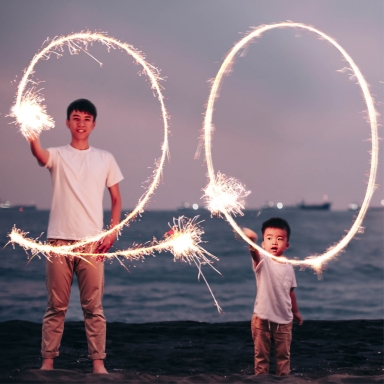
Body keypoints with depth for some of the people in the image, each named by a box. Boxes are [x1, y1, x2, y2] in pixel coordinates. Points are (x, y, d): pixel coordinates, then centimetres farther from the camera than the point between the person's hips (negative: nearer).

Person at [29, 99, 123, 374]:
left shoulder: (105, 158, 10)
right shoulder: (58, 155, 5)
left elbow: (116, 199, 13)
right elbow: (40, 155, -20)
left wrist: (112, 232, -2)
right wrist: (31, 132, -42)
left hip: (92, 242, 0)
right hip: (59, 240, 0)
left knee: (94, 306, 1)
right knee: (56, 306, 3)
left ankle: (98, 362, 5)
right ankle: (48, 360, 8)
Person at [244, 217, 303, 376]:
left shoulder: (289, 268, 2)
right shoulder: (263, 261, -11)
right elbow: (255, 253, -35)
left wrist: (296, 312, 20)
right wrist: (252, 242, -58)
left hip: (284, 320, 3)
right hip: (262, 319, -3)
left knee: (283, 355, 11)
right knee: (261, 355, 7)